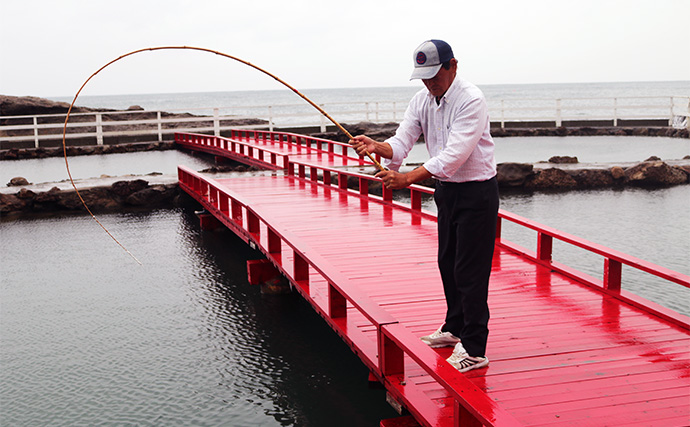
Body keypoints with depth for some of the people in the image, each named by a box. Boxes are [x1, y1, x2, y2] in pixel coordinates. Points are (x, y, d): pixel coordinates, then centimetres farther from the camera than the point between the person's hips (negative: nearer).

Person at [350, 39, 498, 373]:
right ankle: (455, 329, 35)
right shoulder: (421, 100, 2)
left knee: (470, 270, -7)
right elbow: (400, 144, -5)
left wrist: (408, 178, -36)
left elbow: (453, 156, -30)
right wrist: (375, 146, -27)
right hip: (446, 189, 8)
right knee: (447, 264, 17)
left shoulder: (471, 101, -22)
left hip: (477, 193, -8)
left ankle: (474, 349, 1)